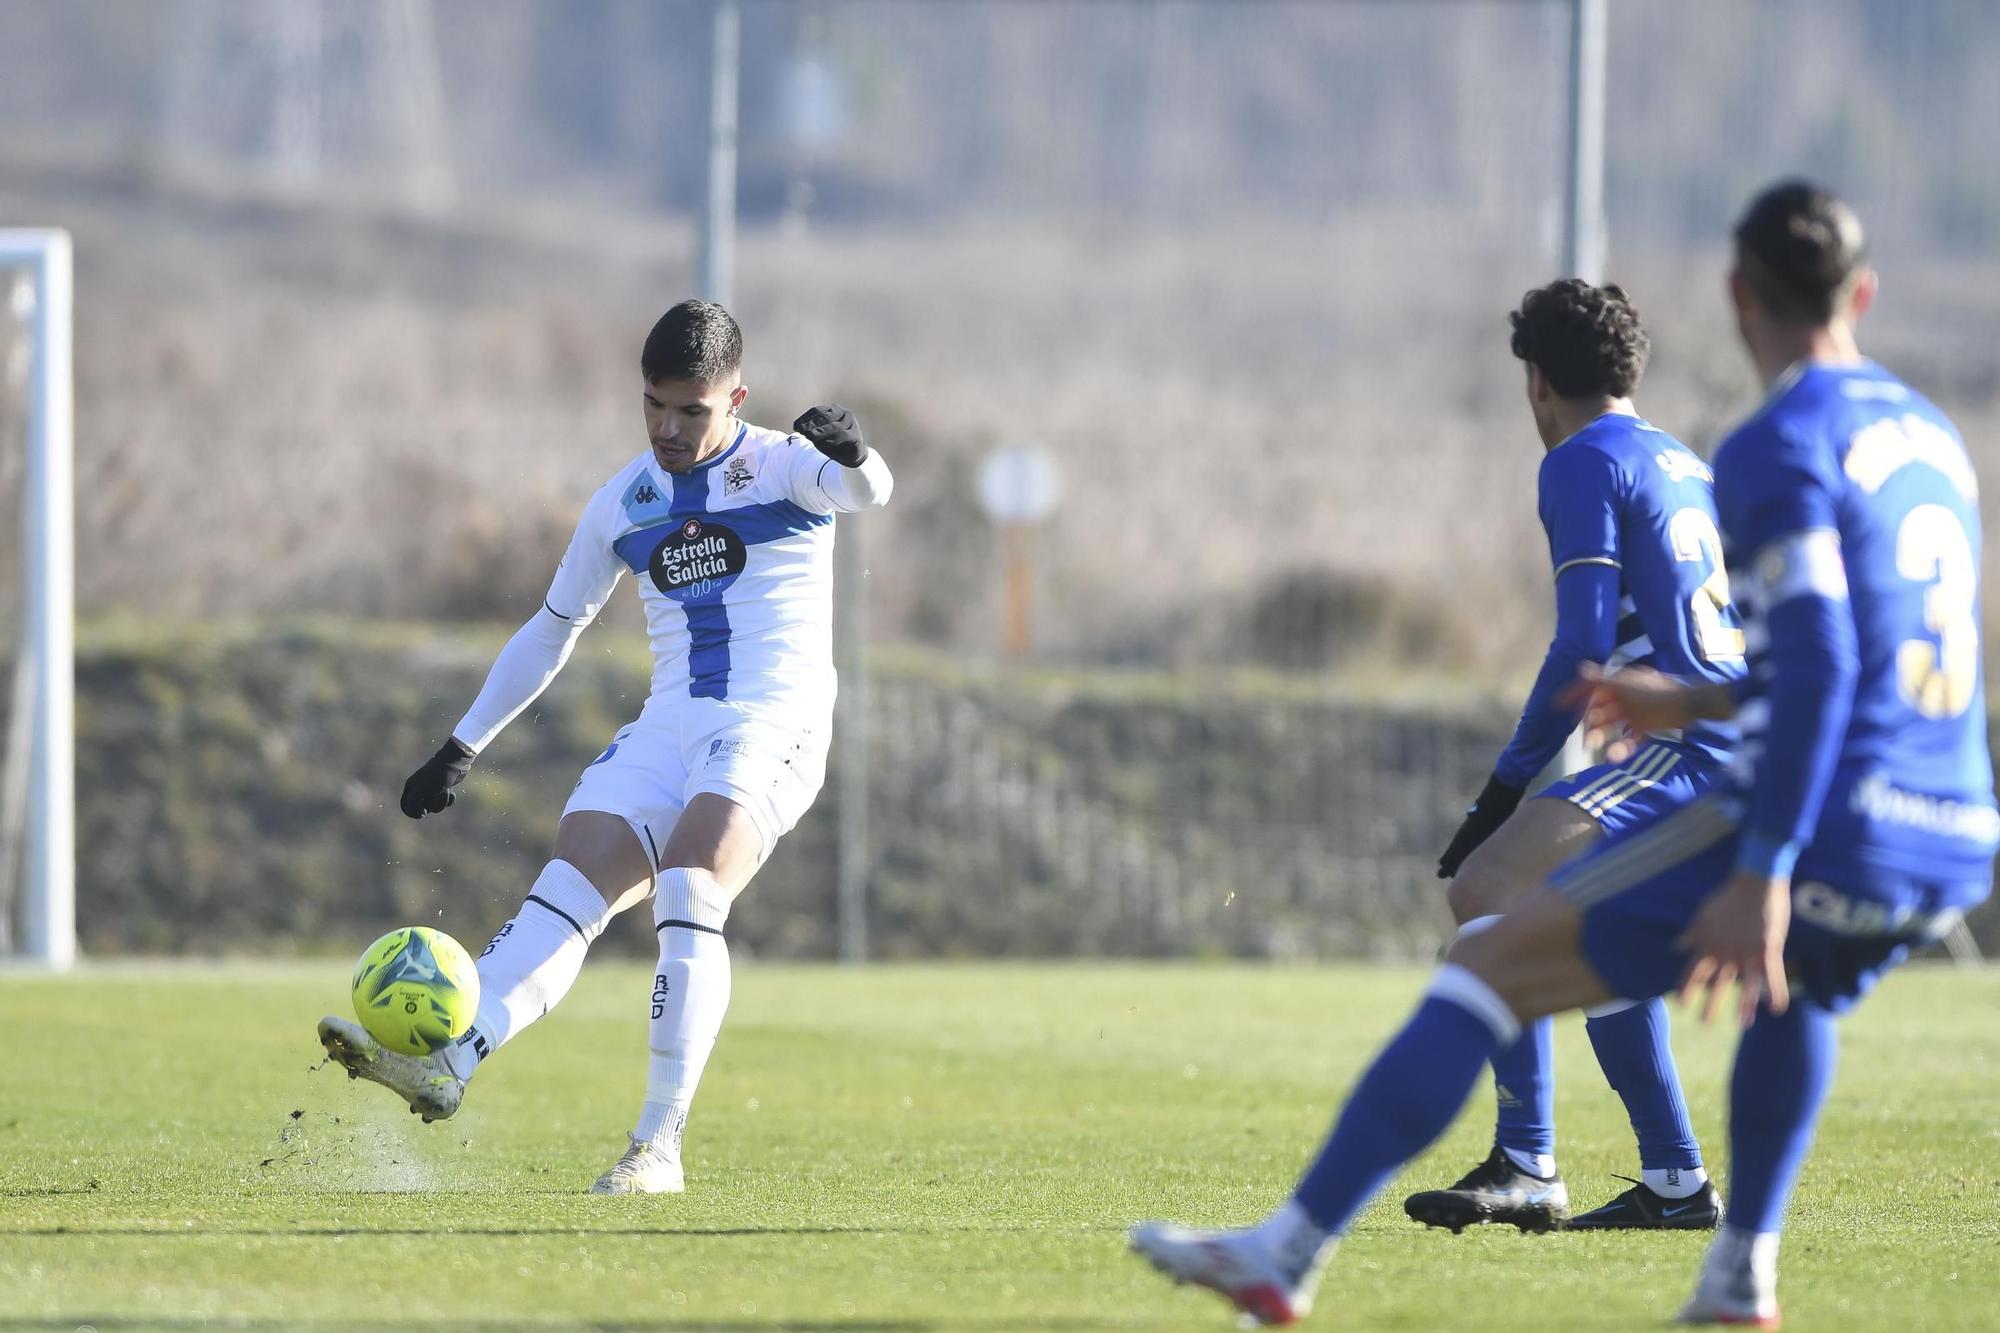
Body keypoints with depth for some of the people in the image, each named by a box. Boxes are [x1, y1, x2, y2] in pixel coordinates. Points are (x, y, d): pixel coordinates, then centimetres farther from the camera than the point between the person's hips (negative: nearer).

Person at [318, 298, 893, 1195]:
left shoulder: (779, 466, 1)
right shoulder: (623, 506, 15)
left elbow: (863, 492, -21)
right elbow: (551, 630, 24)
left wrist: (850, 455, -46)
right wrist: (464, 744, 22)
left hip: (771, 731, -5)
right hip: (666, 729, 5)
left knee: (687, 893, -28)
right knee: (567, 889, -17)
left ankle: (658, 1148, -29)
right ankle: (446, 1066, -36)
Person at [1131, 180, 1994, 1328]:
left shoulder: (1780, 448, -8)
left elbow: (1819, 656, -20)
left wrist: (1763, 875, -23)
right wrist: (1701, 703, 35)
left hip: (1828, 834, -8)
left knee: (1491, 969, -1)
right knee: (1798, 983, 42)